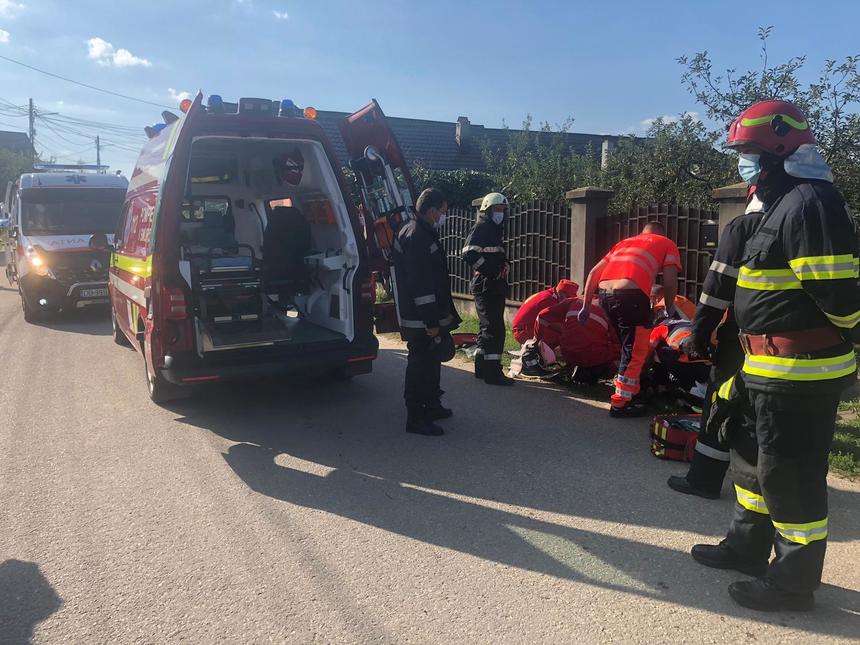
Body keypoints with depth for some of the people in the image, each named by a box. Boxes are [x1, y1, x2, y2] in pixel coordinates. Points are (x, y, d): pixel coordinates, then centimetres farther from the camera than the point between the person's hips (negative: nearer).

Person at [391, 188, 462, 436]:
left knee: (431, 361, 20)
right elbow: (421, 284, -25)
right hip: (420, 321, -11)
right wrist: (431, 322, -24)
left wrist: (439, 318, 23)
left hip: (430, 316, 11)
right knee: (421, 365, -3)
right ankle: (416, 418, 5)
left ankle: (432, 406, 34)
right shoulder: (416, 237, -19)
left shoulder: (424, 234, 15)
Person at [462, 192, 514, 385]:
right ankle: (493, 373, -8)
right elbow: (469, 253, -23)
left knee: (489, 327, 15)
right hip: (485, 285, -10)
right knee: (495, 328, -11)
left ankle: (482, 368, 25)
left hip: (496, 287, 10)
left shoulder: (495, 230, 22)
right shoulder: (480, 228, -8)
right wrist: (491, 271, -20)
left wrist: (504, 264, 6)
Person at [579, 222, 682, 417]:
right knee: (636, 351, 5)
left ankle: (630, 390, 34)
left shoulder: (626, 241, 33)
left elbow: (594, 272, 23)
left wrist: (586, 305, 22)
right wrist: (669, 306, 22)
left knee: (628, 346, 23)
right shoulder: (667, 243, 20)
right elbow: (670, 282, 5)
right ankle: (620, 403, 7)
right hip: (631, 293, -6)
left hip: (605, 292, 6)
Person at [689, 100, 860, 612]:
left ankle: (794, 581, 17)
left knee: (791, 474, 1)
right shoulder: (784, 203, 17)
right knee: (754, 456, 21)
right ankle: (748, 546, 38)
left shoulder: (810, 202, -18)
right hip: (771, 368, 11)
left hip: (798, 371, -11)